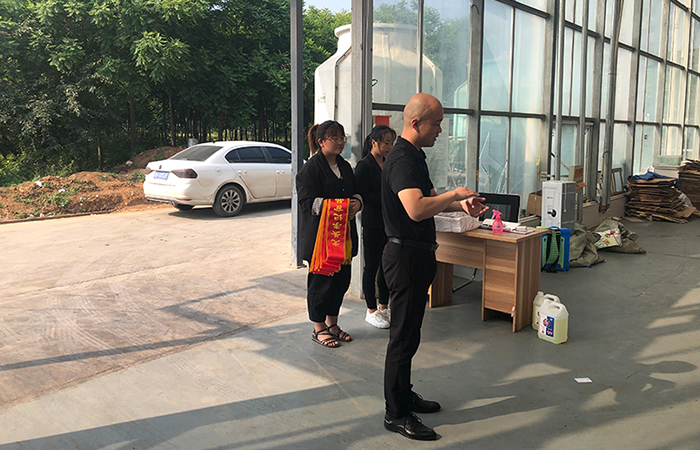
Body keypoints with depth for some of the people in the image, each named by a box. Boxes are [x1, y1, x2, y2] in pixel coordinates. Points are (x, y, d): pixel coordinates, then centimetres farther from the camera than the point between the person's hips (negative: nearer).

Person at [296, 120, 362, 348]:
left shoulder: (345, 166, 15)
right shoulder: (311, 168, -9)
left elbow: (356, 191, 17)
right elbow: (309, 202, -16)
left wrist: (356, 203, -6)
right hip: (320, 235, -7)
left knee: (342, 278, 11)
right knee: (320, 280, -1)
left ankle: (332, 324, 26)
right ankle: (319, 329, 13)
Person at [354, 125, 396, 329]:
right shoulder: (364, 166, -10)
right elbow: (364, 197, -17)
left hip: (389, 224, 7)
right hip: (372, 225, -7)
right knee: (372, 267, 3)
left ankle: (383, 307, 25)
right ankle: (371, 311, 14)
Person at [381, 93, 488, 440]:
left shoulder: (415, 157, 14)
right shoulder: (401, 160, -20)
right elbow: (416, 209, -36)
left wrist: (459, 205, 9)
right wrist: (454, 194, -21)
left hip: (417, 255, 10)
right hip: (406, 255, -10)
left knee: (409, 331, 18)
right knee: (404, 335, -2)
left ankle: (404, 396, 32)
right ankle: (396, 414, 10)